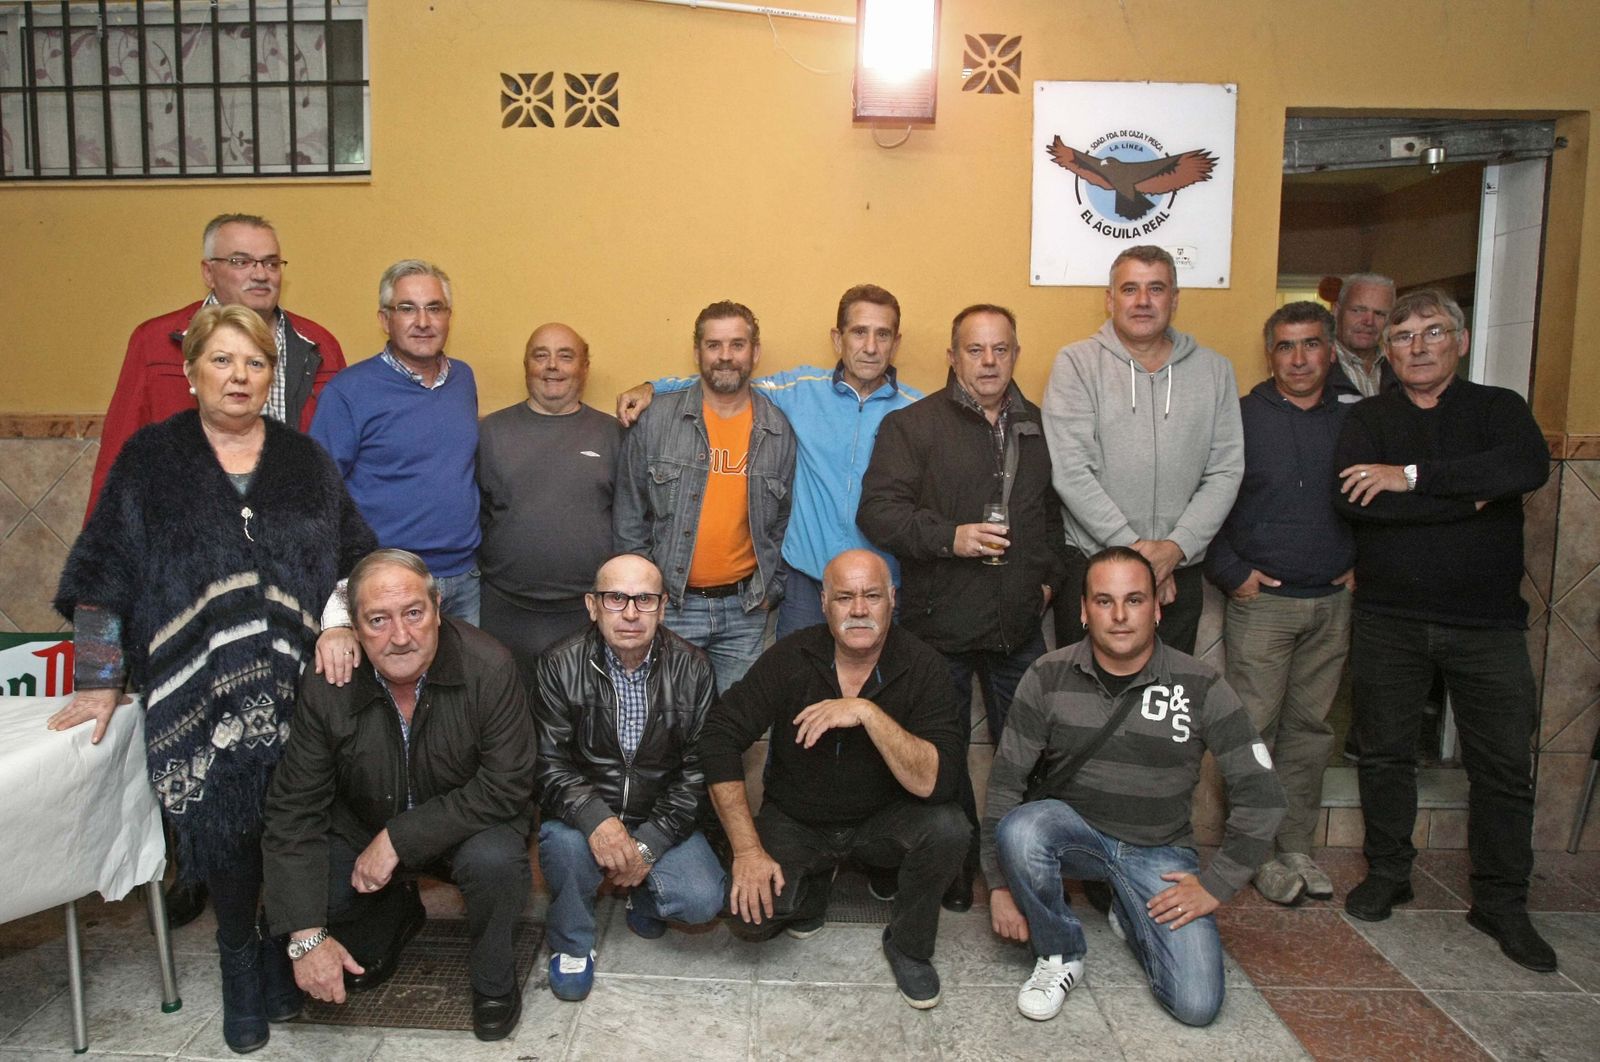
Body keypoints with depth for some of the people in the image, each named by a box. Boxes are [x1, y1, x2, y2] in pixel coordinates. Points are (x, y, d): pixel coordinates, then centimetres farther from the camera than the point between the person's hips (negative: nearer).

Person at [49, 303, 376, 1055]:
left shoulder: (305, 462, 9)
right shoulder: (150, 459, 4)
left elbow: (357, 557, 11)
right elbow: (104, 575, 4)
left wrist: (341, 627, -4)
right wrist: (99, 680, 2)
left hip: (298, 692, 1)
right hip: (199, 697, -1)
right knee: (223, 832, 1)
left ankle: (287, 956, 26)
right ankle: (239, 966, 25)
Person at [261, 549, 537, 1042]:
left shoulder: (489, 668, -26)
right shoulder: (327, 687, -19)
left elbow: (505, 788, -25)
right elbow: (294, 810, -15)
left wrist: (398, 838, -29)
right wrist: (307, 937, -21)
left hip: (464, 826, -3)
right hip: (361, 830, 3)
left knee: (495, 859, -33)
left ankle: (494, 984, -2)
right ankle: (395, 915, 20)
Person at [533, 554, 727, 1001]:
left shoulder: (692, 668, -6)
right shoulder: (561, 665, -8)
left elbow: (698, 768, -6)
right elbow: (549, 762, -13)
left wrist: (649, 843, -16)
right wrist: (596, 820, -32)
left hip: (662, 819, 1)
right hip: (585, 815, 0)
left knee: (703, 901, -21)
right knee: (565, 843, -33)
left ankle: (644, 896, 16)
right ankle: (571, 943, -1)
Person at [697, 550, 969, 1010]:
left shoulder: (921, 666, -17)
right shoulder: (791, 658, -15)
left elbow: (938, 782, -27)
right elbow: (719, 736, -16)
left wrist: (868, 712, -38)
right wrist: (747, 850, -21)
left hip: (883, 819, 0)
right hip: (795, 821, 0)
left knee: (947, 829, -29)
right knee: (752, 914, -22)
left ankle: (908, 946, 1)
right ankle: (812, 881, 15)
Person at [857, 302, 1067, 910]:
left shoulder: (1040, 428, 12)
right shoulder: (912, 425, -3)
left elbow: (1058, 513, 22)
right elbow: (878, 510, -11)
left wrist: (1050, 576, 9)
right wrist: (949, 537, -21)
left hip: (1020, 626, 4)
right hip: (940, 625, -3)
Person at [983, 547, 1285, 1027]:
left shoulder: (1200, 687, -10)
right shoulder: (1048, 677, -9)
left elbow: (1261, 796, -5)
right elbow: (1006, 782, -6)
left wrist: (1216, 885, -8)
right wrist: (1001, 884, -8)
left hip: (1159, 851, 0)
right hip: (1073, 830, 0)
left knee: (1197, 1004, -16)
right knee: (1019, 829, -35)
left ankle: (1130, 915, 18)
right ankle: (1059, 954, -5)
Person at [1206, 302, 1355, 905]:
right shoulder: (1240, 418, -2)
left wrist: (1359, 565, 8)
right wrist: (1231, 572, -8)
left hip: (1332, 602, 4)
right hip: (1260, 600, -3)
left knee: (1310, 727, 10)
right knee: (1254, 728, -2)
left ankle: (1296, 845, 22)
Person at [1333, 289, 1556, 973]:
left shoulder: (1498, 408, 5)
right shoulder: (1367, 419, 4)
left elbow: (1527, 468, -19)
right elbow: (1354, 499, -16)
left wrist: (1415, 476, -21)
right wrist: (1469, 499, -15)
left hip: (1487, 619, 0)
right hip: (1389, 619, 0)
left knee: (1504, 764, 5)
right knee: (1385, 753, 10)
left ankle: (1501, 902, 20)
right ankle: (1387, 874, 27)